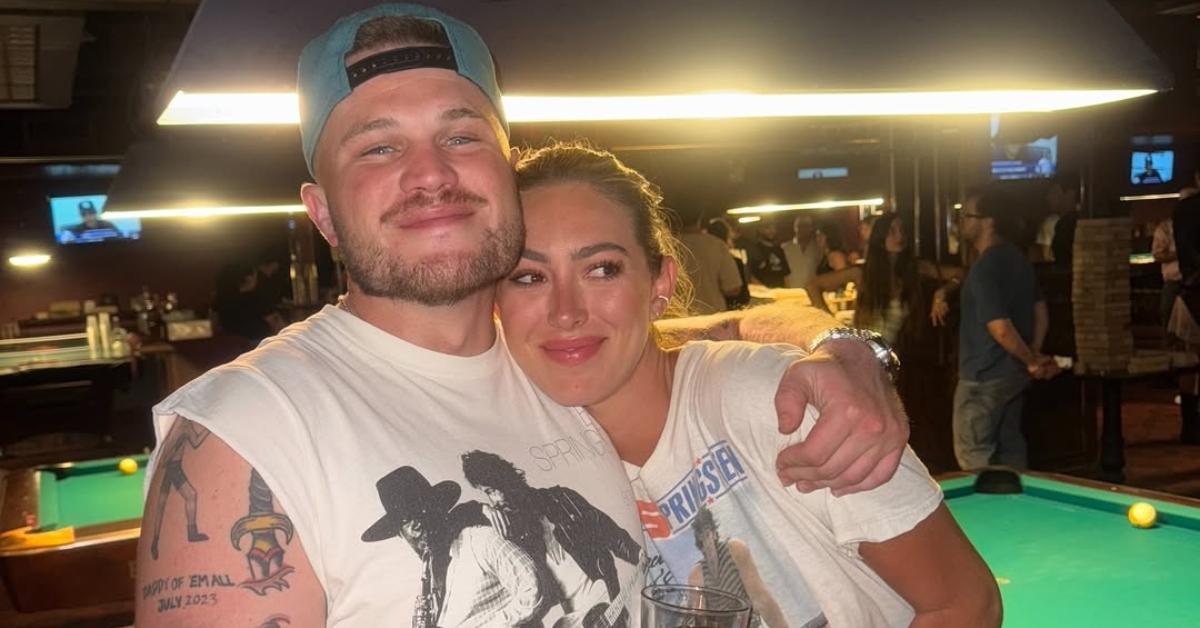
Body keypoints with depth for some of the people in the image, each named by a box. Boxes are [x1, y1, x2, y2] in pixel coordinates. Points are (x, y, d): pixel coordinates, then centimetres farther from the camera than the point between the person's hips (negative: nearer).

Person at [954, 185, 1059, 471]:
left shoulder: (984, 268, -22)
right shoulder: (1018, 259, 7)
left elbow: (1000, 329, -26)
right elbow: (1041, 310, 15)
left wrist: (1031, 361, -12)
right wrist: (1034, 355, 11)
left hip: (984, 376, -9)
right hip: (1013, 373, 9)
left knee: (973, 455, -1)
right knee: (1010, 445, 18)